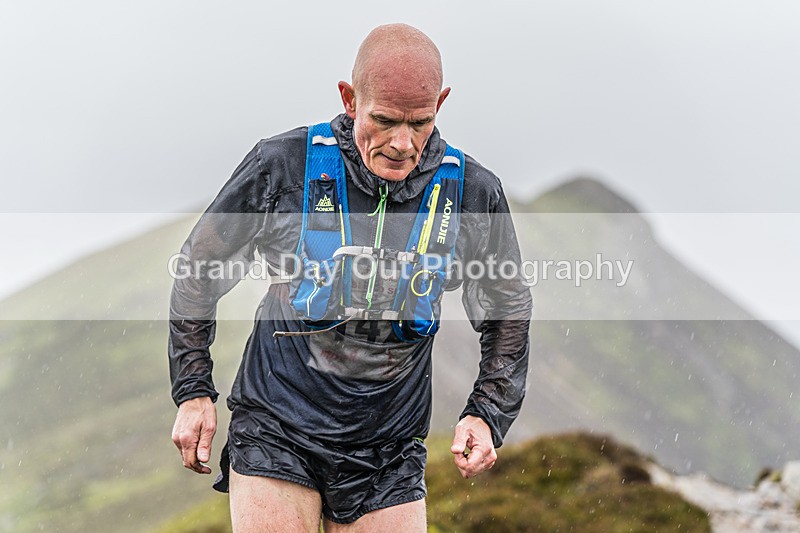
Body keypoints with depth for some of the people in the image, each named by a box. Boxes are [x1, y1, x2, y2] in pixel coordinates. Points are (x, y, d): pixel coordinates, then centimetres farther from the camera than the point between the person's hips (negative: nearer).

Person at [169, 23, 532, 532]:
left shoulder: (475, 193, -3)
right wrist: (193, 392, 3)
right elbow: (200, 268, 6)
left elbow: (509, 311, 13)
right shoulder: (282, 166, -9)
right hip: (276, 432, -2)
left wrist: (486, 416, 0)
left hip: (388, 454, 2)